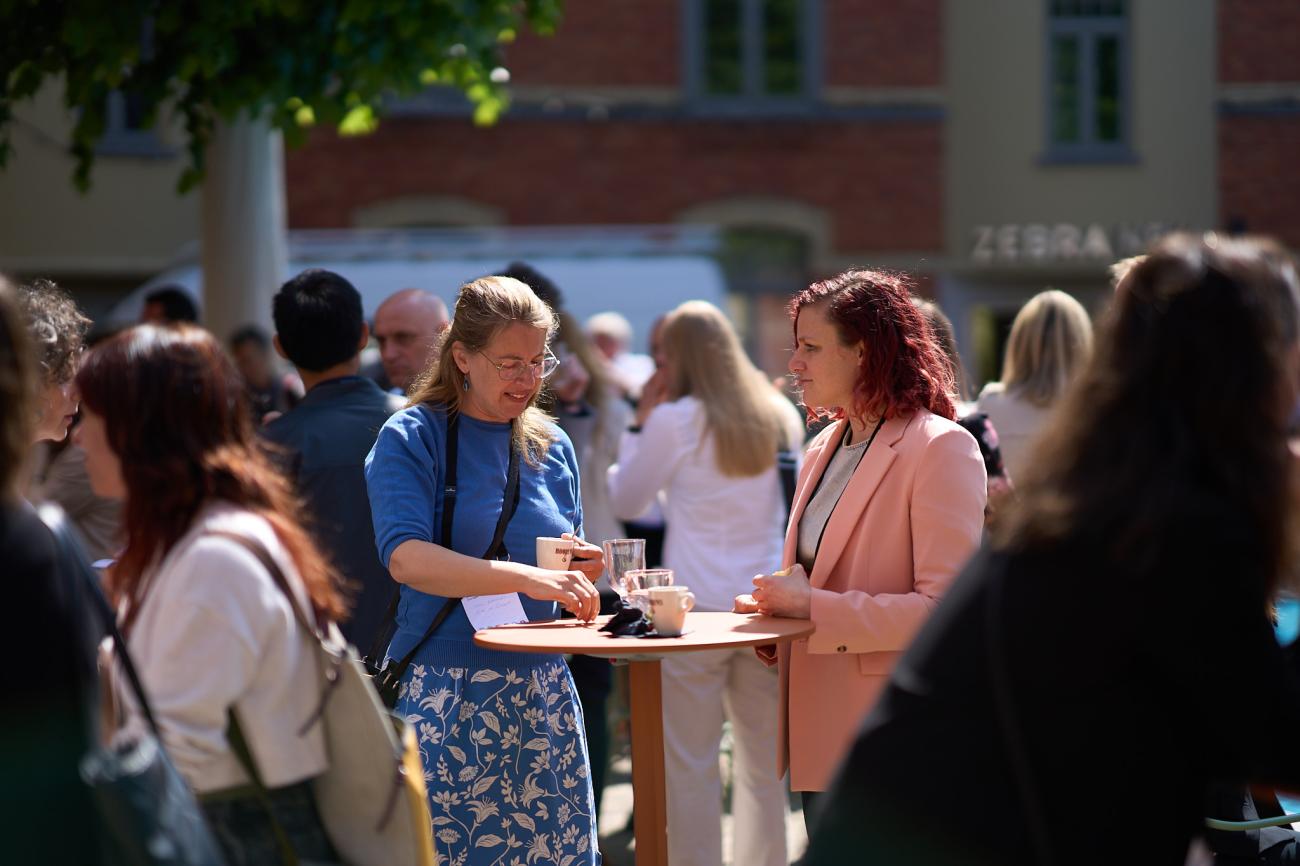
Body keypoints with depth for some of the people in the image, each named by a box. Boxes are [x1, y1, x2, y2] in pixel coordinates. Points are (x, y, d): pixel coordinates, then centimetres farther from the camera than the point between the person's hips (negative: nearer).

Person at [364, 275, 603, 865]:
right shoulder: (412, 439, -3)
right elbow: (406, 559, -20)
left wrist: (581, 572, -3)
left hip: (542, 689, 5)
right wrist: (526, 578, -31)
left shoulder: (552, 447, 13)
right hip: (444, 696, -4)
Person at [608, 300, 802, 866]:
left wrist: (641, 423, 9)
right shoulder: (776, 415, 7)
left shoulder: (676, 421, -7)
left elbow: (626, 502, 4)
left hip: (697, 607, -5)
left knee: (691, 765, 0)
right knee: (764, 762, 11)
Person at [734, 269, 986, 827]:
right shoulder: (822, 451, 15)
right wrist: (776, 607, 5)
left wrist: (812, 607, -19)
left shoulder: (939, 449, -12)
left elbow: (945, 608, -20)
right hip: (821, 737, 8)